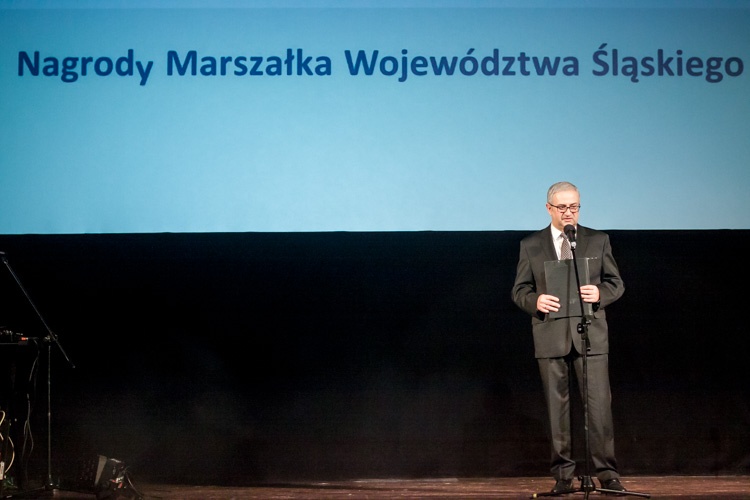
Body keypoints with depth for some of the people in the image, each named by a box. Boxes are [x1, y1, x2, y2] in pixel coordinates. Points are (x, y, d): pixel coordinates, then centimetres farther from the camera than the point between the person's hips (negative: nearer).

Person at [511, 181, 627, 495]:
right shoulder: (530, 246, 8)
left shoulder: (598, 241, 9)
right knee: (556, 407, 3)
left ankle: (606, 473, 1)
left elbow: (616, 284, 9)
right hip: (550, 336, 0)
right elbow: (519, 291, 8)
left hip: (590, 333, 0)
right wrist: (535, 301, -14)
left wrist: (600, 293, -13)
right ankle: (563, 476, 10)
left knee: (599, 405, -5)